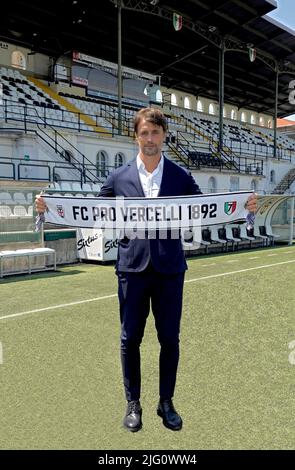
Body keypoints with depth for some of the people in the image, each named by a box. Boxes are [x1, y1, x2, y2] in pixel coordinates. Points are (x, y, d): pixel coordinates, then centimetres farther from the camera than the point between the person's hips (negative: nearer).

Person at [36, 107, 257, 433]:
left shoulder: (181, 177, 5)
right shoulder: (119, 177, 4)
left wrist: (242, 208, -8)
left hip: (169, 268, 0)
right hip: (133, 267, 0)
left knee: (170, 338, 9)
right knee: (130, 338, 8)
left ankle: (166, 402, 28)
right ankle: (133, 403, 26)